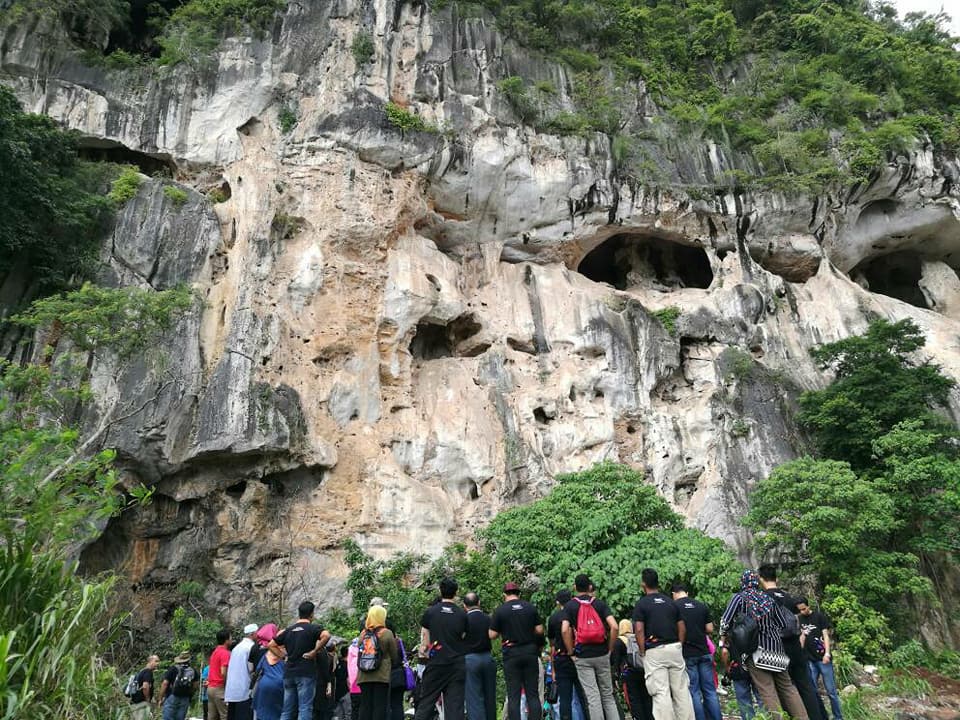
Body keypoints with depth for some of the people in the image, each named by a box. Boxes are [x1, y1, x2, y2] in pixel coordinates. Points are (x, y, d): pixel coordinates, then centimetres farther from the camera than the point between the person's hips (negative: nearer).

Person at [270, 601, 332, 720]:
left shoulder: (288, 630, 14)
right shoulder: (312, 628, -4)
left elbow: (271, 645, 20)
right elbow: (326, 635, -24)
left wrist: (284, 656, 15)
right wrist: (314, 652, -14)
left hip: (289, 673, 6)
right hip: (306, 673, -6)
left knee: (287, 710, 12)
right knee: (305, 709, -4)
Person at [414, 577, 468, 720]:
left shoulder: (430, 612, -3)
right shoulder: (462, 614, 1)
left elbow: (425, 638, 3)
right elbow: (463, 637, 8)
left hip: (435, 663, -1)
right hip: (457, 664, 1)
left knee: (425, 702, 7)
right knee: (455, 703, 4)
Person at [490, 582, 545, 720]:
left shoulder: (500, 610, -5)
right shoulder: (531, 608, 2)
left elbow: (492, 635, -4)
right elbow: (539, 630, 3)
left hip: (511, 654, -2)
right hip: (530, 653, 2)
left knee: (513, 696, 3)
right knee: (533, 694, 8)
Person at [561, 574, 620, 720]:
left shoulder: (569, 606, 0)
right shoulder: (600, 603, 3)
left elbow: (565, 630, -14)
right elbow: (614, 627, -8)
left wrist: (571, 652, -3)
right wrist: (609, 648, 4)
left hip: (582, 657, -2)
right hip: (602, 654, 2)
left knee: (592, 697, 1)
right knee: (608, 694, 14)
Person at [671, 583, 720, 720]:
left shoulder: (673, 606, -6)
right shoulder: (702, 606, 5)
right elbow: (710, 629, 7)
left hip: (687, 654, -3)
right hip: (704, 652, 4)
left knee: (694, 692, 3)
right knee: (710, 690, 10)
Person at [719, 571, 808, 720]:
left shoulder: (739, 597, -3)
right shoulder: (769, 598, 9)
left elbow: (725, 622, -9)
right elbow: (782, 624, 13)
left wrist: (723, 638, 9)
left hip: (755, 649, -5)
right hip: (775, 649, 5)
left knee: (767, 691, -5)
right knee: (787, 686, 14)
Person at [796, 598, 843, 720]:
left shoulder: (819, 616, -1)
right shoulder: (800, 620, 9)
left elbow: (825, 635, -5)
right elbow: (801, 637, 11)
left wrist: (827, 653, -16)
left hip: (823, 658, -4)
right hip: (809, 660, 4)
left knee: (831, 691, -2)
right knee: (812, 691, 6)